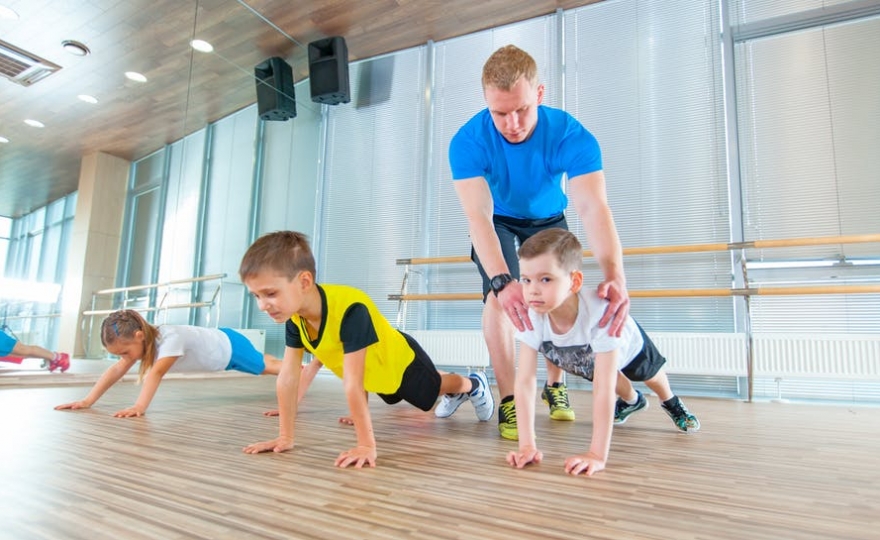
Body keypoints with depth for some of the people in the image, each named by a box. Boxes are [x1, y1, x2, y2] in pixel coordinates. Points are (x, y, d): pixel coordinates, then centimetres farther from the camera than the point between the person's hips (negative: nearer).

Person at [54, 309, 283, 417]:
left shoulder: (171, 337, -40)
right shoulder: (138, 340, -15)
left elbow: (156, 373, -50)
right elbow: (116, 370, -18)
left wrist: (140, 406, -59)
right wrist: (88, 401, -25)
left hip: (231, 346, -8)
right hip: (218, 341, 8)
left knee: (268, 366, 8)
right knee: (263, 366, 28)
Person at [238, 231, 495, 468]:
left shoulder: (350, 310, -47)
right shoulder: (295, 316, -25)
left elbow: (353, 385, -49)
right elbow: (287, 378, -22)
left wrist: (367, 445, -46)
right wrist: (286, 437, -22)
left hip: (402, 361, -7)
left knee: (433, 390, 22)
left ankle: (474, 384, 55)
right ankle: (454, 393, 62)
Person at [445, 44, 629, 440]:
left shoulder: (571, 136, -33)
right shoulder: (468, 142, -33)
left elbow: (593, 207, -45)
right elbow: (478, 215, -42)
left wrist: (614, 275, -62)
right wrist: (502, 281, -58)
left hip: (548, 219, 1)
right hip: (498, 221, -1)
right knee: (499, 295, -21)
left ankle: (554, 386, 22)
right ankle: (508, 400, -11)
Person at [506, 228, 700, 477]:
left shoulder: (599, 312, -52)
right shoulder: (532, 316, -41)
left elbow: (603, 388, -51)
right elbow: (524, 382, -40)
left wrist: (597, 455, -53)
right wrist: (527, 445, -46)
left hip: (627, 343, -2)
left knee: (650, 374, 30)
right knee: (615, 379, 32)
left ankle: (671, 402, 64)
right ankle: (632, 400, 66)